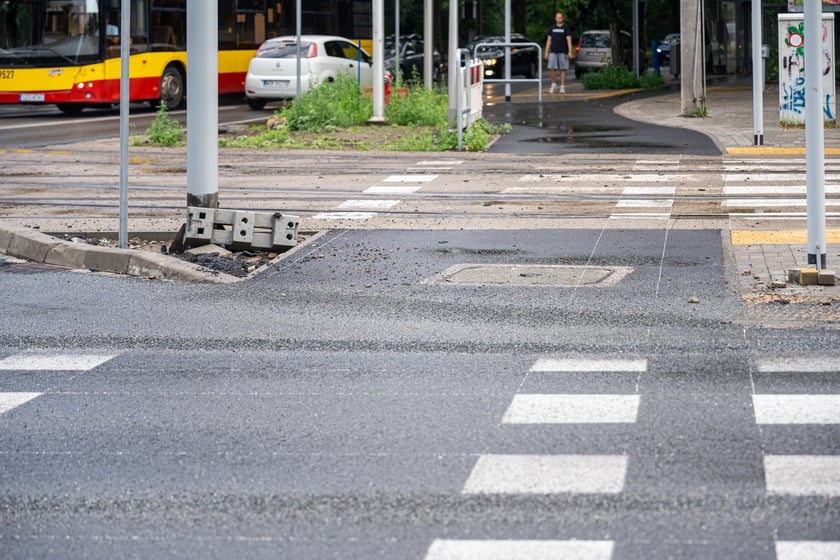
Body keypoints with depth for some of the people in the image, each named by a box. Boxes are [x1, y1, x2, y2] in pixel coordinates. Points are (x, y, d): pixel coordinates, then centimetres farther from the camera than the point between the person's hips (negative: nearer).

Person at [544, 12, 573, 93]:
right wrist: (546, 52, 7)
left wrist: (570, 52, -12)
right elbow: (549, 40, 13)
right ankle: (554, 84, 7)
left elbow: (569, 40, -2)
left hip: (563, 52, -2)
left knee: (563, 69, -1)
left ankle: (562, 87, 2)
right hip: (553, 52, 2)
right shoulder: (552, 28, 12)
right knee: (551, 68, -8)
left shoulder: (566, 28, 3)